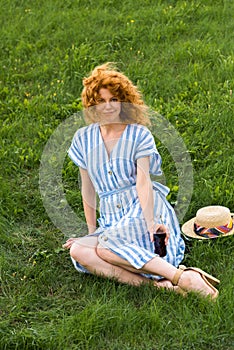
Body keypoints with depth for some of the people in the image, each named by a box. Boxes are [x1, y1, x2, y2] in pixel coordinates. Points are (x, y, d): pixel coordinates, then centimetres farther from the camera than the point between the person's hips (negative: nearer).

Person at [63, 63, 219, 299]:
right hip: (111, 219, 4)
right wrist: (91, 231, 15)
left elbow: (143, 180, -12)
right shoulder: (84, 139, 12)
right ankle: (157, 283, -39)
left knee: (106, 245, -33)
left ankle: (183, 276, -37)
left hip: (144, 210, -4)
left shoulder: (139, 135, 2)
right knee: (78, 250, -27)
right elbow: (87, 188, 17)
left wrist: (149, 221, -27)